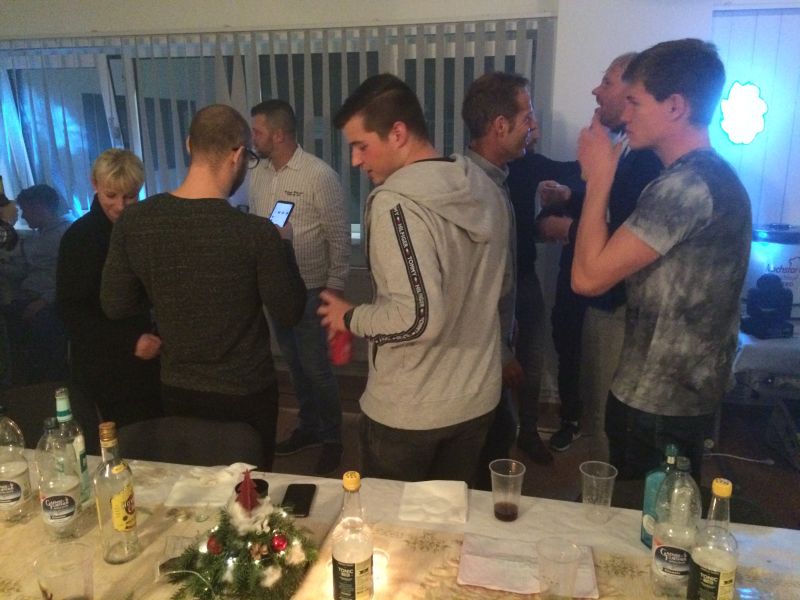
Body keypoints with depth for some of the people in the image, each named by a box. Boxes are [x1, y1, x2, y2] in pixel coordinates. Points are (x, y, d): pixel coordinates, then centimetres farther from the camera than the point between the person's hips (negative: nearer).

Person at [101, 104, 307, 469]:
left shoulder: (134, 220, -13)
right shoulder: (256, 233, -25)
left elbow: (114, 306, -3)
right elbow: (288, 313, -13)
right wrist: (282, 245, 1)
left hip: (177, 391, 4)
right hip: (246, 395, -4)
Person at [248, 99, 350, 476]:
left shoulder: (319, 175, -13)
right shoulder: (258, 174, 5)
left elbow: (339, 236, -11)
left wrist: (336, 288, -11)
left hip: (310, 290, -6)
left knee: (315, 367, 3)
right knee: (294, 363, 17)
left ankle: (332, 439, 22)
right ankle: (308, 427, 36)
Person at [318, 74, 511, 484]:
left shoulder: (395, 202, -23)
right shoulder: (485, 188, 2)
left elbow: (419, 318, -29)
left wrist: (351, 318, -13)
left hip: (408, 413, -7)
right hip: (477, 399, 7)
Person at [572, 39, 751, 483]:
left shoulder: (686, 185, -23)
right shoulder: (712, 176, 11)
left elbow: (589, 276, -25)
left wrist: (599, 177, -17)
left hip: (658, 404, -10)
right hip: (684, 393, 10)